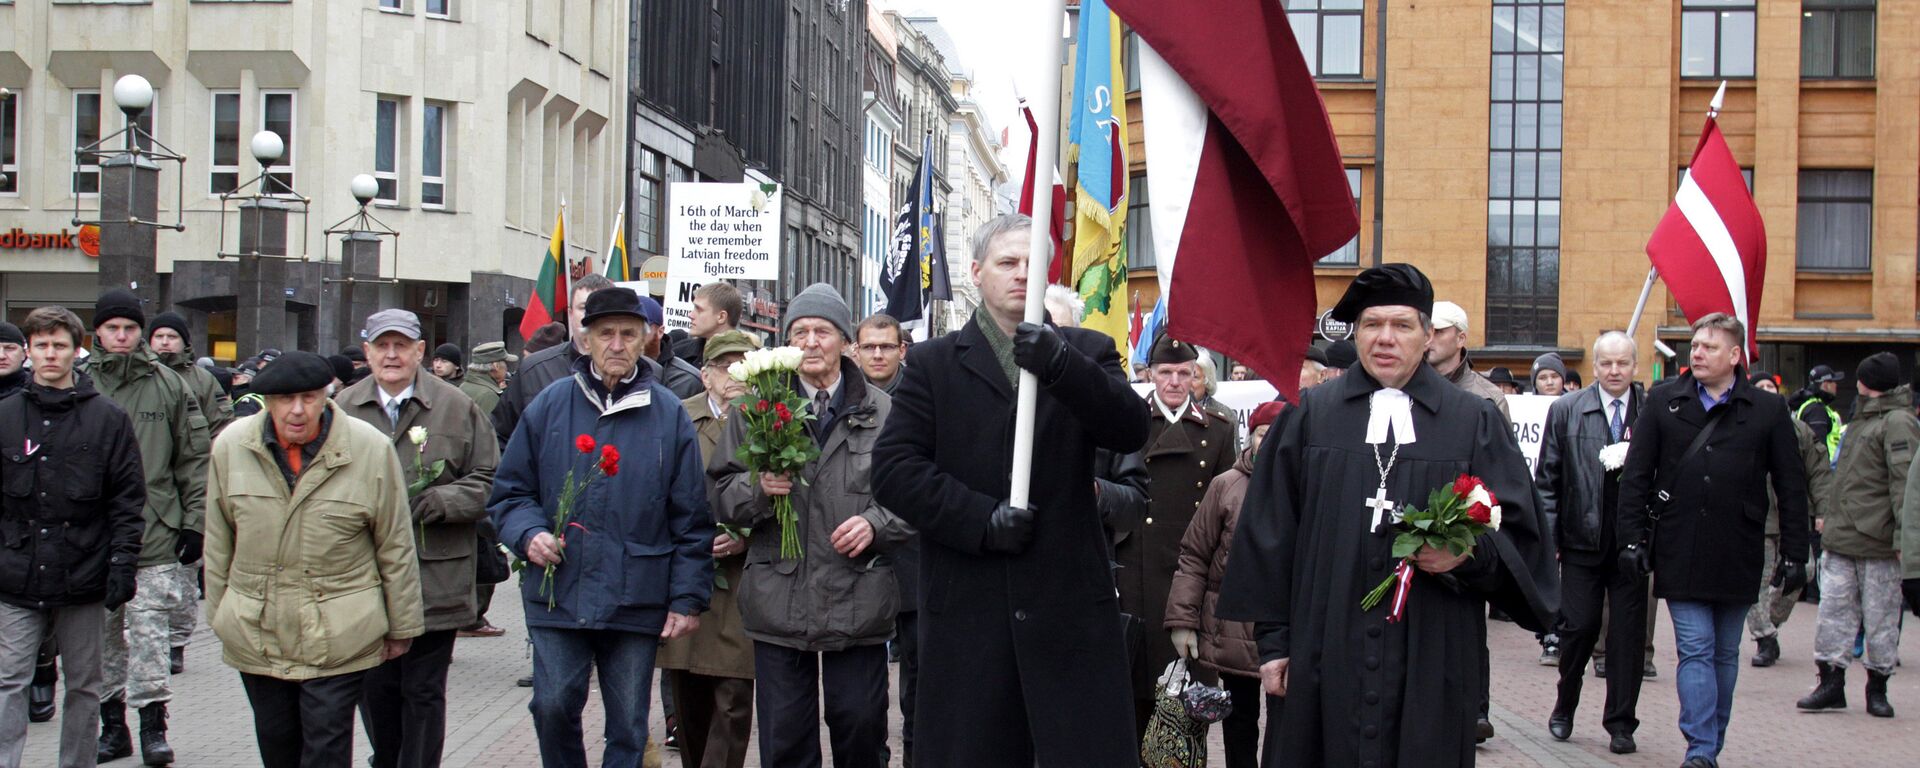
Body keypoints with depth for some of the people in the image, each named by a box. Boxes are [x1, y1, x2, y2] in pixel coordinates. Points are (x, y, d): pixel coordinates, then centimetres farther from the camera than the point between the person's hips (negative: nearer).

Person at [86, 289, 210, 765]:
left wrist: (194, 521, 2)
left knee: (150, 633, -3)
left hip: (155, 535, -2)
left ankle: (154, 725, 4)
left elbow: (195, 458, 6)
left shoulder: (168, 385, 4)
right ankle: (113, 724, 18)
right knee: (104, 635, 9)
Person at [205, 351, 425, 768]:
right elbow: (219, 545, 9)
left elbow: (396, 547, -2)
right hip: (255, 636, 3)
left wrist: (402, 626, 3)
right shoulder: (231, 447, -1)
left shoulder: (371, 450, -10)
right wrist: (220, 617, 13)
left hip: (338, 641, -3)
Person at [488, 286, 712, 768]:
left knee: (628, 727, 7)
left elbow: (691, 519, 3)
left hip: (637, 601, 0)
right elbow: (509, 491, 10)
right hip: (557, 597, 0)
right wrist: (528, 534, -10)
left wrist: (688, 597, -1)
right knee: (553, 706, -5)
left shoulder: (669, 415, 3)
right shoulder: (549, 407, 5)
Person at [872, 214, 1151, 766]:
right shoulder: (933, 363, 10)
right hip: (967, 610, 0)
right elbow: (894, 470, -1)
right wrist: (981, 519, -13)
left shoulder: (1086, 353, 13)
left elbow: (1131, 430, -5)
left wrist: (1059, 365, -20)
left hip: (1072, 604, 0)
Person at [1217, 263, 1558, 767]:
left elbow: (1519, 535, 6)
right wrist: (1273, 640, 3)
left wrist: (1470, 554, -15)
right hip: (1325, 660, 0)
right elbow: (1270, 533, 7)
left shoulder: (1475, 422, 7)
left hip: (1431, 664, 0)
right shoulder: (1309, 416, 7)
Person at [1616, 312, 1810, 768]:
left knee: (1725, 653, 11)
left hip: (1737, 555, 1)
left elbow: (1791, 487, 3)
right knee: (1695, 649, -5)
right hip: (1680, 553, -1)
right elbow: (1636, 475, 4)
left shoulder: (1767, 410, 1)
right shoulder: (1664, 402, 2)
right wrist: (1633, 537, -3)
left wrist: (1794, 554, 0)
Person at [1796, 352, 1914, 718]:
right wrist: (1830, 514, 22)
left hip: (1877, 543, -8)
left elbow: (1905, 484, -16)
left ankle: (1878, 687, 15)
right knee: (1834, 611, 5)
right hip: (1840, 539, 8)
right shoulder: (1861, 420, 18)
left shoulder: (1898, 422, -9)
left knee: (1881, 619, 3)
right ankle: (1832, 684, 10)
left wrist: (1903, 537, -21)